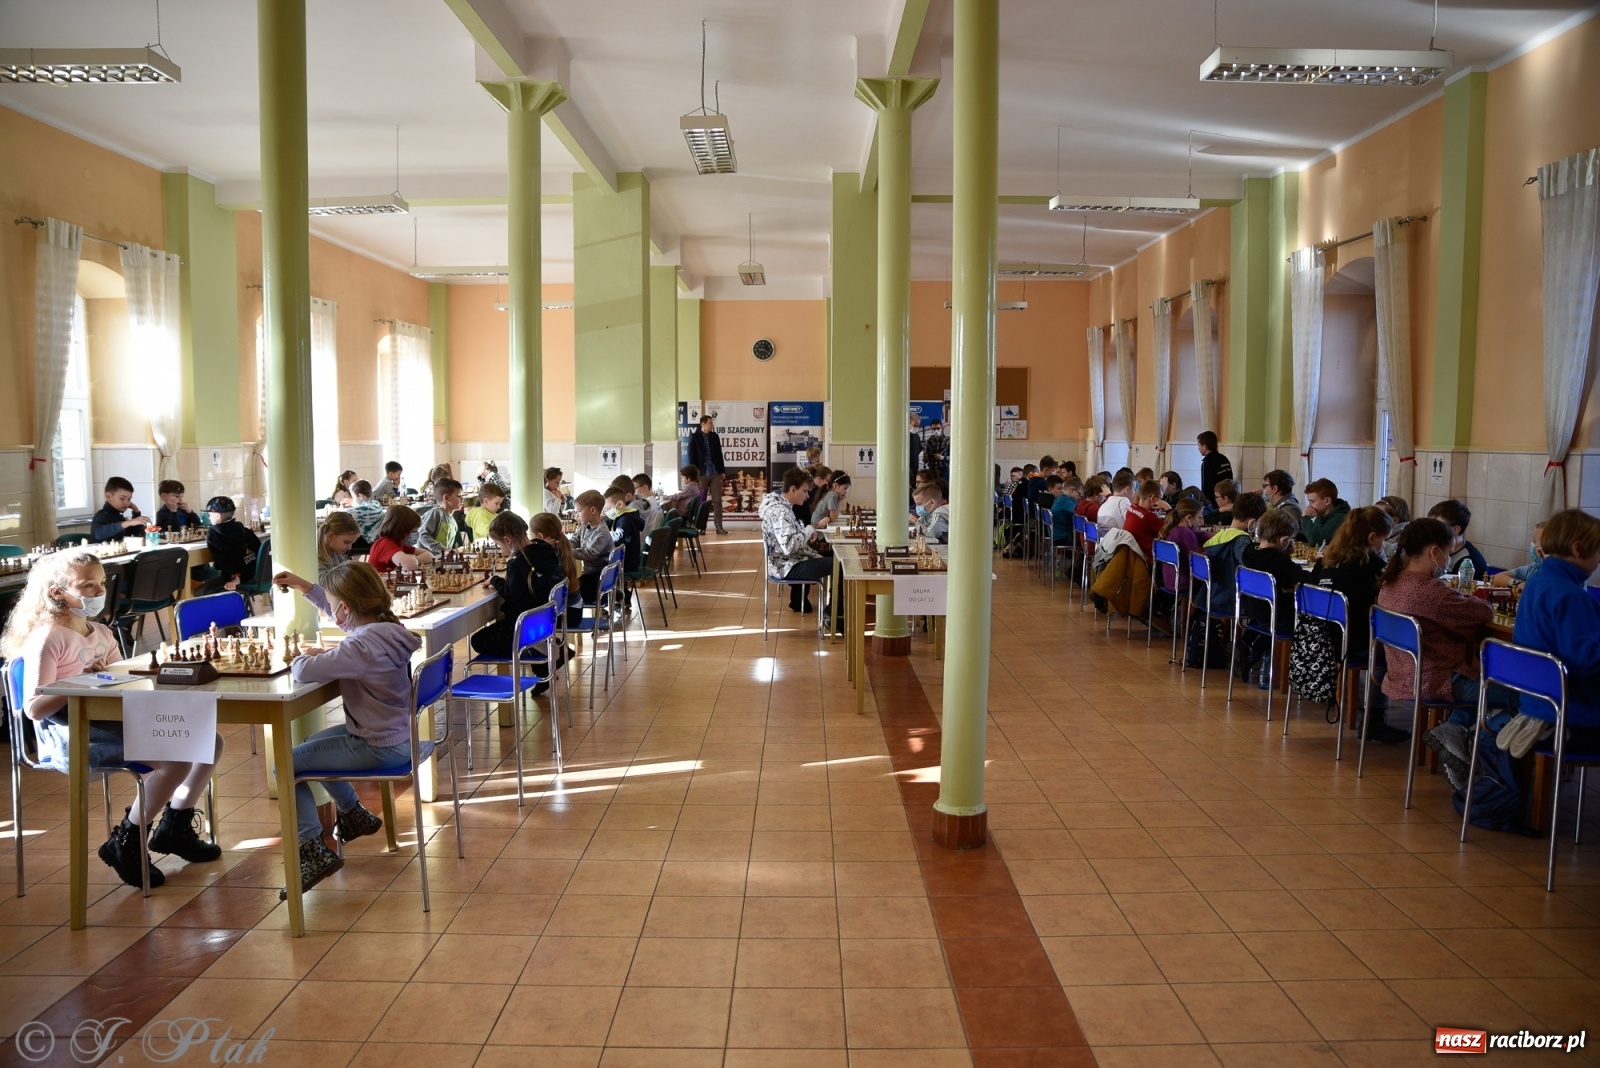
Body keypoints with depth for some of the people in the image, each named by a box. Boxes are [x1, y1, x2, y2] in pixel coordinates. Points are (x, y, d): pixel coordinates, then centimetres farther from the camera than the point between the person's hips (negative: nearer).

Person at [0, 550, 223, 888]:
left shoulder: (102, 633, 17)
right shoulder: (47, 638, -9)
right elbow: (34, 708, -15)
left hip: (112, 721, 9)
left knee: (210, 742, 1)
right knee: (175, 759, -26)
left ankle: (174, 827, 19)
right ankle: (125, 844, -6)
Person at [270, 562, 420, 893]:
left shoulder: (361, 646, -29)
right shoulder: (385, 627, 0)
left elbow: (302, 671, -33)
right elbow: (345, 616, 21)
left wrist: (308, 654, -10)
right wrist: (307, 587, 16)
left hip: (379, 747, -10)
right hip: (395, 735, 10)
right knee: (313, 744, 31)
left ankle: (315, 851, -2)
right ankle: (355, 815, 43)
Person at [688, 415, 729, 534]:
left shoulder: (715, 436, 11)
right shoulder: (694, 437, -1)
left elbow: (719, 454, 13)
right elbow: (692, 456, -3)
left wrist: (722, 471, 8)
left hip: (715, 473, 3)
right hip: (701, 473, -3)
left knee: (717, 500, -1)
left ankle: (719, 526, 1)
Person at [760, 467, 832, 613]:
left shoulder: (780, 505, 8)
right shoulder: (780, 511, -24)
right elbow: (789, 546, -34)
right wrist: (808, 531, -20)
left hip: (785, 563, 11)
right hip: (786, 567, -11)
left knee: (826, 561, 35)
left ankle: (798, 603, 38)